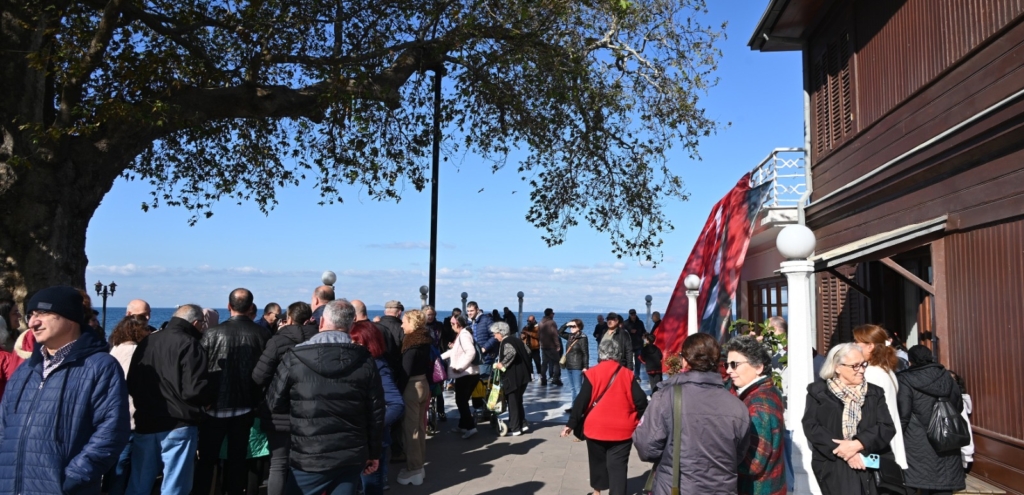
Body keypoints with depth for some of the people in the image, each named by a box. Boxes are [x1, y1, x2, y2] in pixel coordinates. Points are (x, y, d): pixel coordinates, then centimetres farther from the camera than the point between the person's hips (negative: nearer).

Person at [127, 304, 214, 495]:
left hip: (145, 423, 7)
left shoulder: (146, 342, 8)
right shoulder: (189, 345, -14)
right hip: (178, 425, -7)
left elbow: (132, 385, 14)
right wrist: (214, 394, -3)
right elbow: (194, 390, -21)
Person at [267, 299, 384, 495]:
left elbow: (275, 404, 1)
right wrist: (374, 453, 10)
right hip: (351, 456, 2)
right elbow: (376, 411, 0)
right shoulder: (365, 360, -3)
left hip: (307, 457, -1)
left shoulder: (294, 358, -8)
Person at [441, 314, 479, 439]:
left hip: (466, 374, -10)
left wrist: (459, 367, -23)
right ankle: (462, 426, 24)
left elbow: (471, 352, -28)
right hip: (466, 374, 10)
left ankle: (470, 427, -6)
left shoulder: (464, 335, -14)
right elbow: (455, 352, 29)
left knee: (461, 401, -6)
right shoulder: (461, 334, 17)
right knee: (462, 401, 16)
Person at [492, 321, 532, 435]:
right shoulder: (515, 339, 12)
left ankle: (515, 429, 8)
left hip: (513, 377, -9)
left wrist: (502, 364, -24)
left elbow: (511, 353, -33)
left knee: (512, 402, 2)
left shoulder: (505, 343, -14)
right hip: (522, 375, 9)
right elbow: (527, 352, 19)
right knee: (518, 401, 19)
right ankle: (523, 425, 21)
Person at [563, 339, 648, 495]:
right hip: (622, 429, 0)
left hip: (596, 428, 0)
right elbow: (641, 401, -2)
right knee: (618, 466, 3)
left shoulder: (592, 374, -7)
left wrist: (571, 424, -1)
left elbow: (581, 402, -8)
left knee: (598, 461, 20)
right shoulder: (627, 374, -2)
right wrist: (639, 421, 14)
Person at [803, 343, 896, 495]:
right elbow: (811, 427, -6)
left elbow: (887, 428, 1)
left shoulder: (874, 393, 11)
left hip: (867, 467, 3)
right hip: (832, 468, -3)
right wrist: (841, 451, -16)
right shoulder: (818, 392, 4)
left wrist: (857, 444, -14)